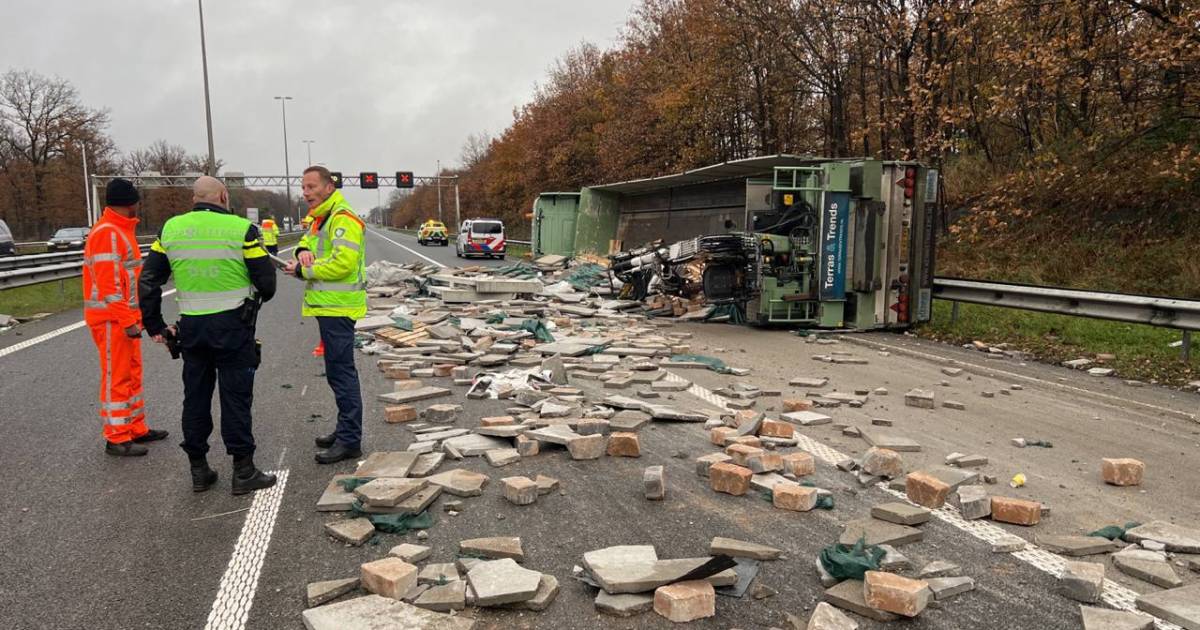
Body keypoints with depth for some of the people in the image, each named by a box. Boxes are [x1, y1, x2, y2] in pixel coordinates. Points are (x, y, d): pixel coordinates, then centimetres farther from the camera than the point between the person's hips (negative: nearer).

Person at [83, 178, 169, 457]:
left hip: (126, 317, 10)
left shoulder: (122, 230, 15)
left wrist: (133, 316, 19)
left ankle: (136, 429, 26)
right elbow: (108, 284, -22)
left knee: (132, 374, 16)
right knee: (116, 378, -3)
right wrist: (127, 321, -23)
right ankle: (117, 438, 5)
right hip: (112, 319, -10)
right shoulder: (106, 234, -17)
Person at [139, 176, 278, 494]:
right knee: (236, 397, 4)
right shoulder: (242, 229, -9)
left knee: (195, 396, 14)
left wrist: (155, 326, 13)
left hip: (192, 327, 4)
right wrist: (254, 299, 15)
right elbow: (266, 282, -7)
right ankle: (243, 471, 10)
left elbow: (148, 280, 6)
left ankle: (199, 470, 22)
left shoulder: (171, 229, 5)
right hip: (233, 324, -4)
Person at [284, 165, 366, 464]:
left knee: (341, 372, -9)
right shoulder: (320, 217, 18)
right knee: (339, 370, 16)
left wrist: (303, 270, -14)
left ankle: (350, 441, -4)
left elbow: (343, 263, -25)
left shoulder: (343, 219, -16)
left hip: (338, 307, -11)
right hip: (327, 305, 11)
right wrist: (303, 250, -7)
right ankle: (346, 429, 27)